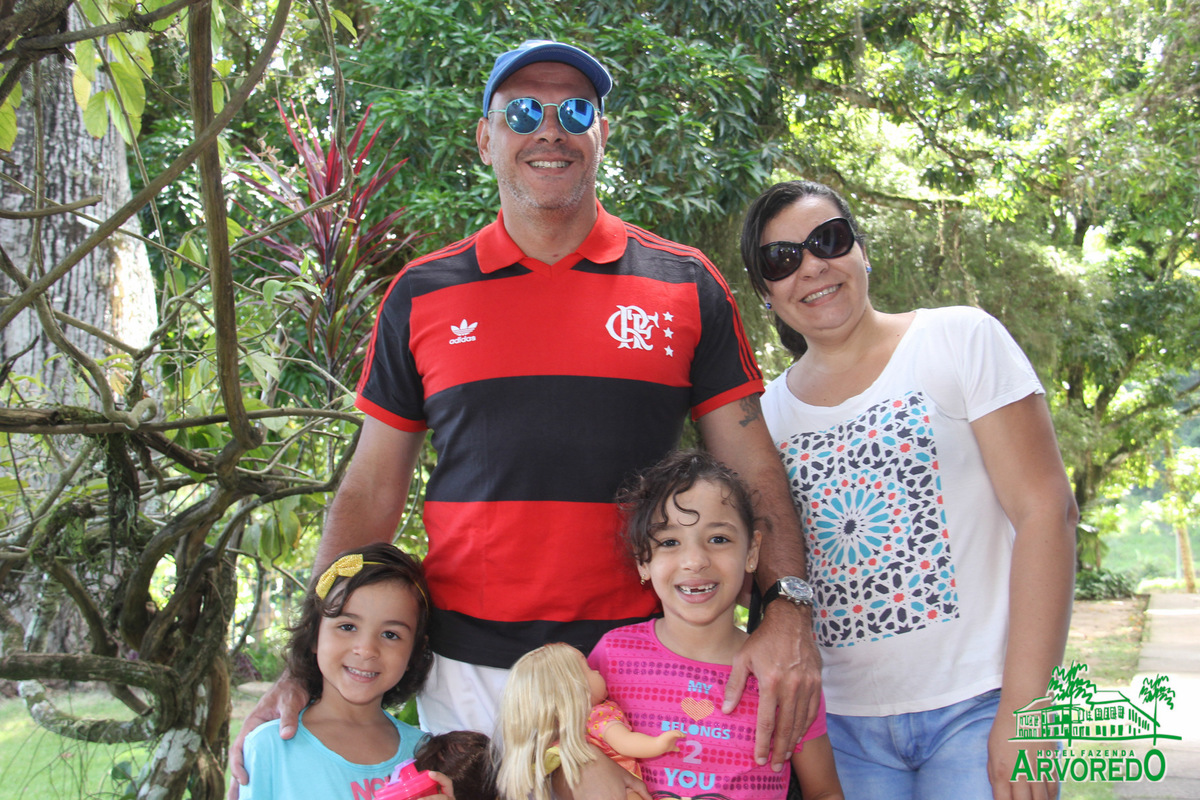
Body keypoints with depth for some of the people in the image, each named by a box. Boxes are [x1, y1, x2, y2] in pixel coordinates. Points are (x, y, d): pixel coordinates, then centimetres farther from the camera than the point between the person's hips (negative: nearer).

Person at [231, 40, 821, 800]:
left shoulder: (685, 286, 3)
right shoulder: (422, 294, 5)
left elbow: (753, 470, 2)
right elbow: (372, 491, 7)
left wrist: (790, 609, -14)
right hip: (468, 672, 1)